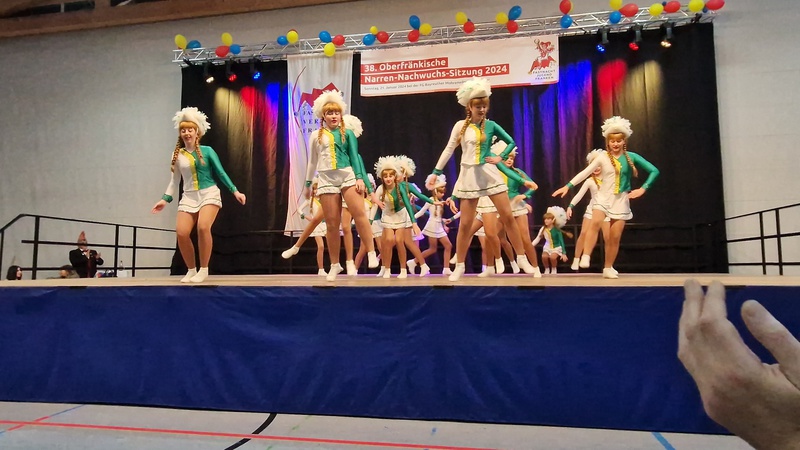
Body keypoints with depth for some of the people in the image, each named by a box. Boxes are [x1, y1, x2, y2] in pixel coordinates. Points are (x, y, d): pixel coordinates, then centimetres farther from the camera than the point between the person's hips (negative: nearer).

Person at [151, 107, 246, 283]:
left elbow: (221, 173, 2)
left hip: (209, 193, -3)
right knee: (181, 232, -14)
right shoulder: (177, 154, 9)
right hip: (189, 197, 3)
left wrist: (235, 191, -5)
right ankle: (191, 270, 7)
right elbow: (174, 180, 14)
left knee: (203, 227, -27)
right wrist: (165, 199, 7)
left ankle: (203, 270, -12)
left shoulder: (207, 151, 2)